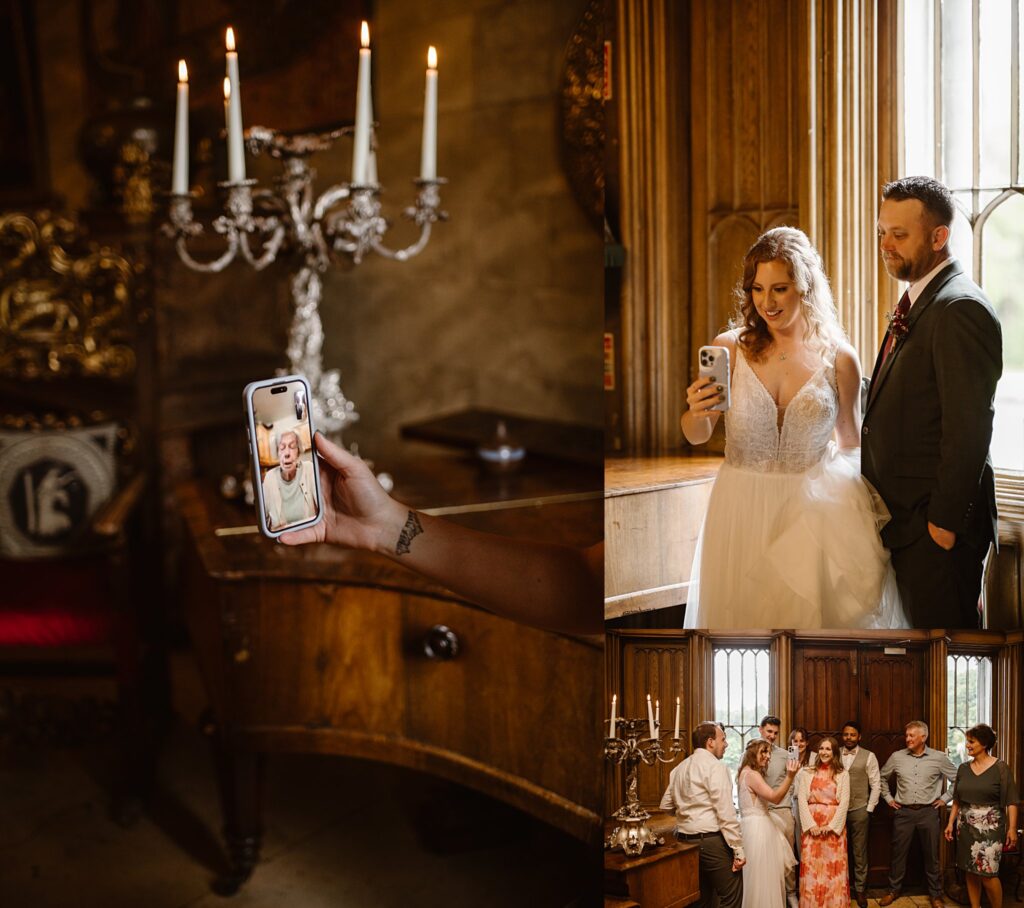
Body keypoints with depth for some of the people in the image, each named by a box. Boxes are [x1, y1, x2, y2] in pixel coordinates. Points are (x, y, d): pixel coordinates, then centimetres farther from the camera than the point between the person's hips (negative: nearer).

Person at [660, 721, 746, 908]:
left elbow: (666, 805, 19)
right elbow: (726, 813, -17)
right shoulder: (715, 766, -12)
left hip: (686, 841, 8)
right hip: (712, 841, -8)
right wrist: (738, 850, -14)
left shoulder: (679, 768, 12)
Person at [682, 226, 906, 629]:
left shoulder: (838, 358, -4)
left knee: (810, 610, 3)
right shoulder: (730, 348, -4)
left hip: (816, 507, 0)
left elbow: (850, 441, 11)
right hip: (743, 508, 1)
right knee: (743, 610, 10)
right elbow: (697, 436, 1)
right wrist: (697, 412, -20)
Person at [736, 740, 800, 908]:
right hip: (756, 828, -11)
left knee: (765, 875, 14)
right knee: (761, 876, -3)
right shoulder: (752, 774, -16)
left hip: (757, 826, 11)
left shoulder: (748, 773, 17)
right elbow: (775, 798, -24)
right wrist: (789, 776, -32)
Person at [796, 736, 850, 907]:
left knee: (834, 866, 0)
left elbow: (844, 802, -2)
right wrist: (810, 824, -11)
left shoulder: (842, 774, 5)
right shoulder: (806, 772, 6)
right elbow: (801, 800, 0)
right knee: (811, 866, 0)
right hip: (812, 825, 1)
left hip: (834, 825, -1)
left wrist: (832, 825, -12)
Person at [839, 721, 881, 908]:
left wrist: (869, 808, -1)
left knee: (859, 852, 5)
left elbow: (876, 785, 2)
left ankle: (860, 890, 15)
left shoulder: (868, 757, 1)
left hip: (859, 810, -1)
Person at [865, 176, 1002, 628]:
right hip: (904, 518, 10)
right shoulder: (916, 303, 15)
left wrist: (944, 520, -20)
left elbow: (968, 427, -21)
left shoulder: (960, 308, -17)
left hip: (936, 522, -10)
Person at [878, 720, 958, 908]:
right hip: (903, 812, 1)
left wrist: (945, 798, 2)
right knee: (898, 853, 6)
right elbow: (882, 778, 18)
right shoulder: (897, 757, 3)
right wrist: (888, 798, 11)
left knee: (931, 855, 5)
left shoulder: (938, 758, -2)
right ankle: (893, 890, 19)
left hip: (928, 812, -1)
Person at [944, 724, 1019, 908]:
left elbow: (1011, 801, -8)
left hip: (989, 827, -5)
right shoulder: (963, 768, 7)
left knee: (987, 874, -9)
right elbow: (957, 800, 14)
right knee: (971, 871, 7)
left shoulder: (1000, 768, -6)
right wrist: (951, 823, 9)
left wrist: (1012, 828, -14)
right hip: (966, 826, 5)